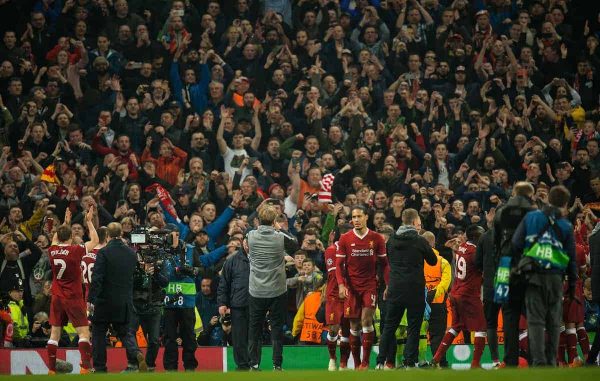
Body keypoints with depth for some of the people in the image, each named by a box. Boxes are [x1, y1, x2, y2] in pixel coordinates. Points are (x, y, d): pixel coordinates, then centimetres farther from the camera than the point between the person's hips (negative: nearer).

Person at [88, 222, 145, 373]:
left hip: (105, 300, -4)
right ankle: (136, 354, -13)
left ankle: (100, 367, 9)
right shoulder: (131, 254, 3)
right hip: (125, 302, 4)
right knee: (124, 332, 14)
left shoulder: (104, 252, -13)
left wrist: (91, 299, -15)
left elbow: (97, 278, -16)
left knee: (99, 333, 8)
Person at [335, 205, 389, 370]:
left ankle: (365, 362, -13)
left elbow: (384, 264, 6)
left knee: (366, 319, -15)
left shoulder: (377, 238, 2)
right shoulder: (345, 239, 2)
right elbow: (339, 264, 2)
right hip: (352, 287, 1)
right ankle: (356, 363, 10)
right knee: (354, 325, 3)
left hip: (370, 286, -1)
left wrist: (388, 285, -3)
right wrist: (341, 285, -12)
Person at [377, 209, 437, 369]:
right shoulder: (420, 241, -8)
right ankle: (409, 362, -3)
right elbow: (433, 261, 5)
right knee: (414, 327, 1)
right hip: (415, 289, -4)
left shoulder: (392, 240, 5)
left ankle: (384, 360, 10)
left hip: (395, 289, 4)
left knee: (390, 325, 11)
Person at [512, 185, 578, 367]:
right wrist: (572, 284, 13)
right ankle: (551, 360, 10)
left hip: (533, 276, 0)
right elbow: (571, 257, 6)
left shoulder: (530, 217, 4)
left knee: (535, 319, -1)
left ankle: (538, 360, -13)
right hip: (555, 277, 0)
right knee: (553, 321, 10)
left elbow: (516, 243, 0)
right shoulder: (566, 226, 3)